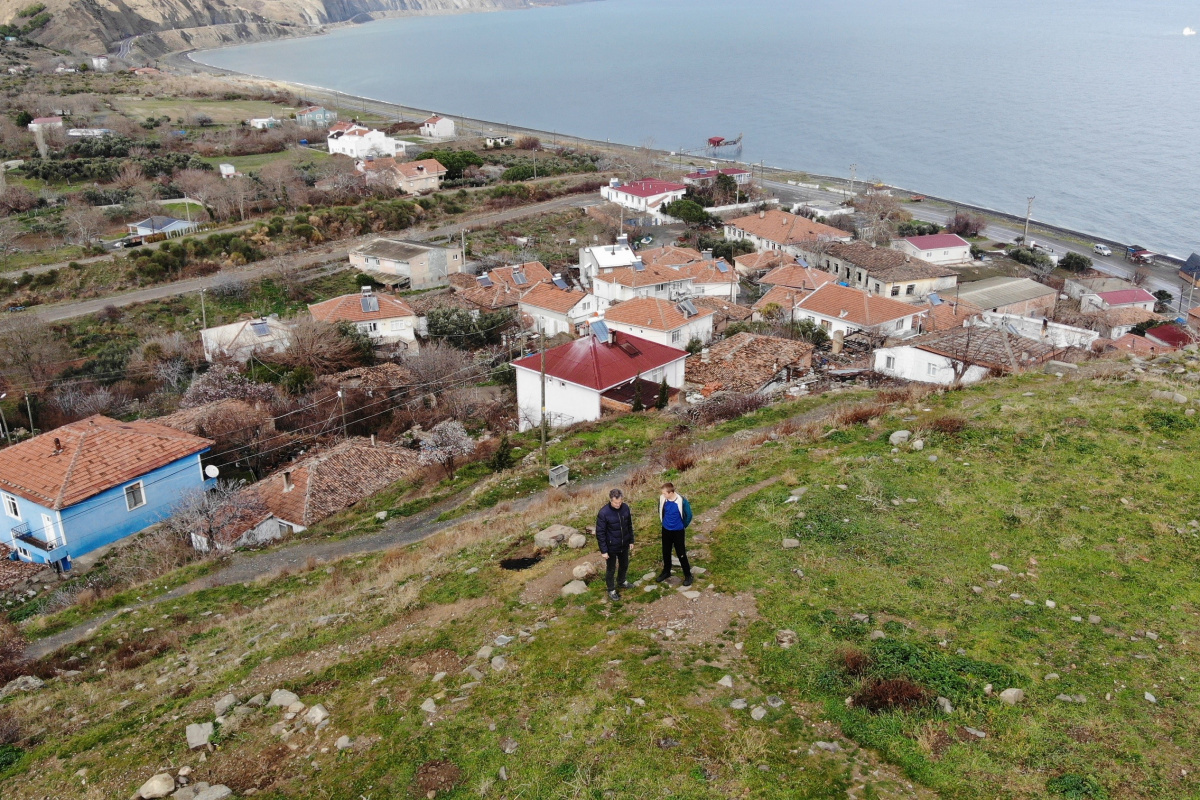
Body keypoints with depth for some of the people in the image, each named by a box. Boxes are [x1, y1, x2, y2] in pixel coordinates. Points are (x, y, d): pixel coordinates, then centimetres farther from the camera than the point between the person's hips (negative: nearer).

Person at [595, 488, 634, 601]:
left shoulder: (625, 508, -11)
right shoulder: (603, 513, -26)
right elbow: (600, 533, -19)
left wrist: (631, 540, 9)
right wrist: (603, 550, -17)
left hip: (624, 545, 5)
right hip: (611, 547, -5)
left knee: (624, 565, 25)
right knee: (611, 569, 14)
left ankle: (621, 582, 52)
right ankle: (611, 590, 35)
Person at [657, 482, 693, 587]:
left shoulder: (682, 501, -26)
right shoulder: (662, 498, -14)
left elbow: (689, 515, -11)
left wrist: (683, 526, 2)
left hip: (678, 531, -4)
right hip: (666, 530, 4)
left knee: (681, 554, 4)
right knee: (666, 552, 18)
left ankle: (688, 575, 20)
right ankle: (666, 572, 38)